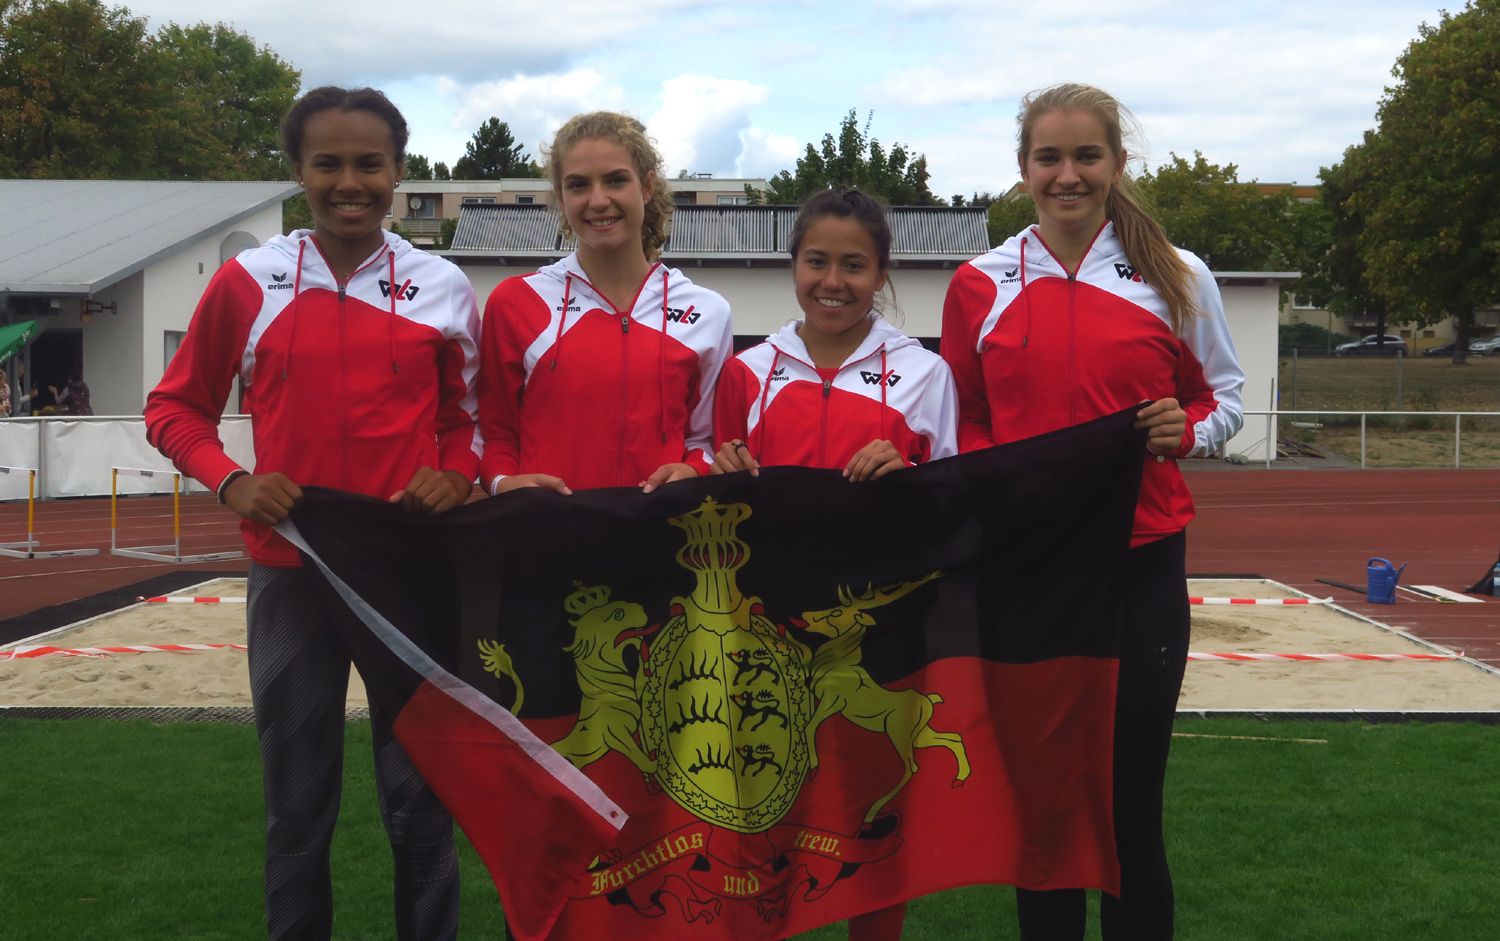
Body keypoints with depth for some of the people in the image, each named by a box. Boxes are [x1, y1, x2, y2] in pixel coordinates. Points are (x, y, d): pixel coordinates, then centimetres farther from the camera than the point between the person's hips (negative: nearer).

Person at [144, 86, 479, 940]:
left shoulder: (443, 289, 1)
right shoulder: (247, 282, -1)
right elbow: (176, 408, 9)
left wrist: (456, 474, -8)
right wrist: (230, 483, -9)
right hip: (289, 570, 0)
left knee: (420, 797, 7)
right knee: (299, 804, 10)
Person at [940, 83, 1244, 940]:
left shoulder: (1177, 277, 2)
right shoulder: (980, 286, 4)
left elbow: (1224, 395, 11)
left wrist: (1188, 431, -11)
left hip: (1141, 564, -1)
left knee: (1131, 808, 3)